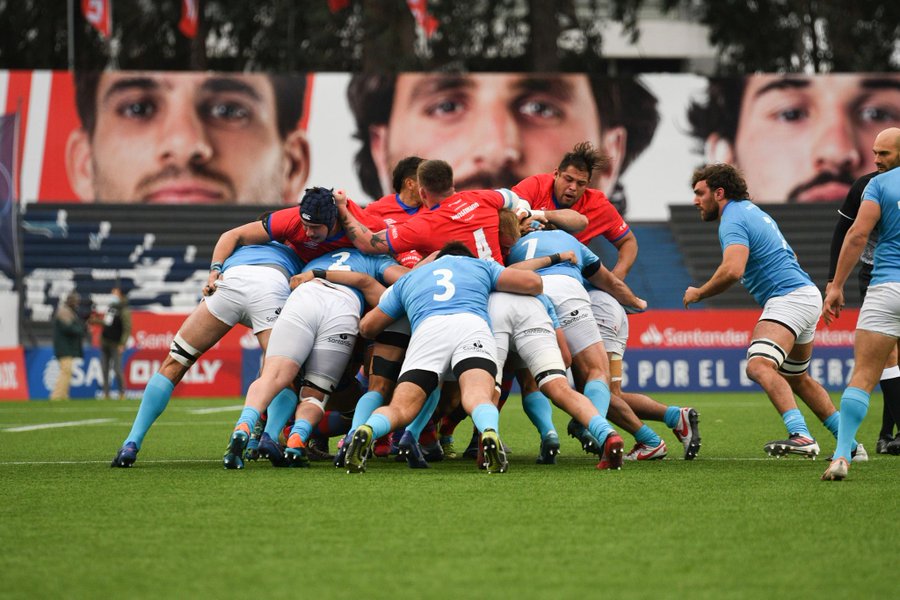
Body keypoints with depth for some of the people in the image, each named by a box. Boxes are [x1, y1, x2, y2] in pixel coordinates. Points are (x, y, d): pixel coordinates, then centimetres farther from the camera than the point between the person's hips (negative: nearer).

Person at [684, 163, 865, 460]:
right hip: (806, 294, 11)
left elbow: (732, 271, -28)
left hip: (789, 298, -11)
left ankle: (800, 435, -46)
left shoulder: (733, 220, -12)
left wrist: (698, 293, -13)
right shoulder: (750, 210, 20)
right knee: (796, 378, 25)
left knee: (759, 366, -28)